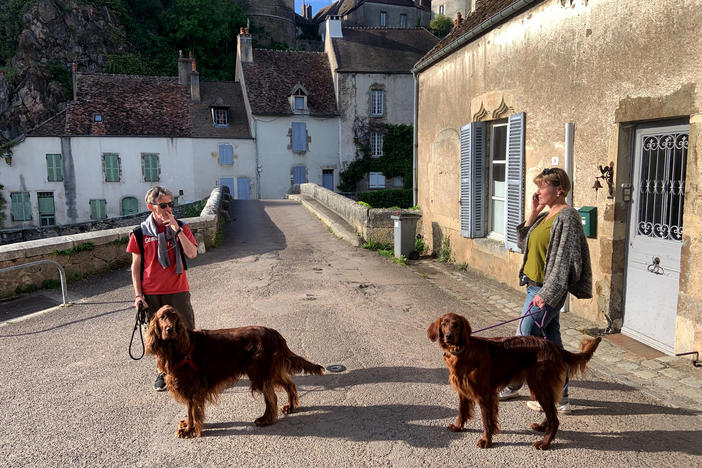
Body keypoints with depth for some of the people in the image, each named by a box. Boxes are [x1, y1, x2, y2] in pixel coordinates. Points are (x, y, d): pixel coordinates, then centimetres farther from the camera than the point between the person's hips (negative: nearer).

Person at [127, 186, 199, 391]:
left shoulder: (181, 228, 0)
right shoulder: (140, 233, -1)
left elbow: (192, 254, -13)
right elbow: (136, 265, 3)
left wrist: (177, 230, -20)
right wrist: (138, 294, -1)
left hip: (178, 291, 0)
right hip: (152, 293, 0)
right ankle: (163, 372, 28)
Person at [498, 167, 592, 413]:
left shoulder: (567, 217, -16)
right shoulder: (546, 216, 12)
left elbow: (564, 260, -20)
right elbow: (523, 243, 13)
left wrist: (547, 293, -21)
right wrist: (533, 213, 4)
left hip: (547, 290, -9)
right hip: (536, 287, 9)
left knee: (524, 338, 2)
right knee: (551, 342, 14)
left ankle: (512, 385, 20)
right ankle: (560, 397, 24)